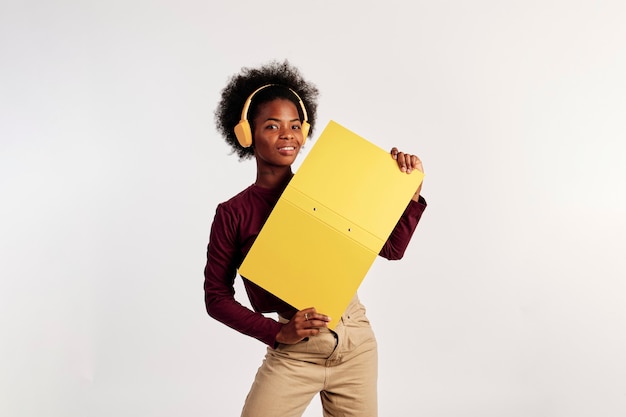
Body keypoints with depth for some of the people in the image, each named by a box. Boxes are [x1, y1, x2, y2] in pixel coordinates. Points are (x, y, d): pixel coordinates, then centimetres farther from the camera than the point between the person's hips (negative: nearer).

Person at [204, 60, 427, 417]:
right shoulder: (233, 214, -6)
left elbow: (392, 248, 4)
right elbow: (217, 296, -2)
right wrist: (277, 332, -12)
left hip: (356, 343, 3)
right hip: (293, 354, -2)